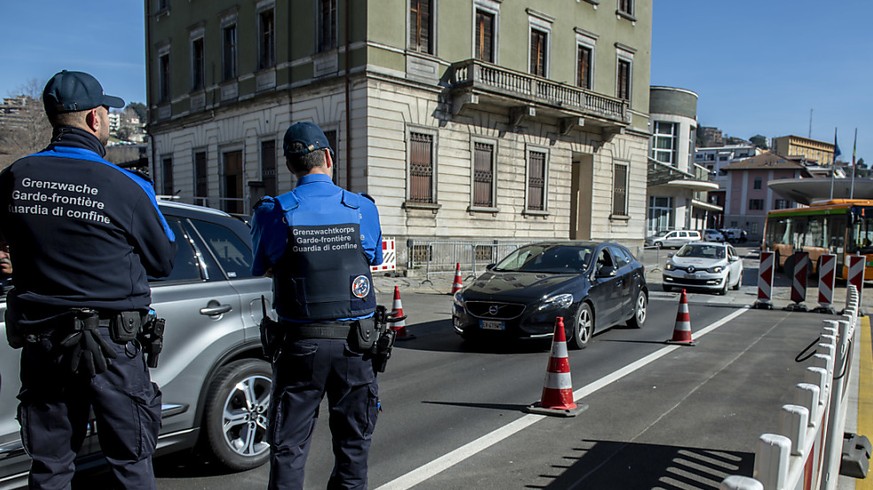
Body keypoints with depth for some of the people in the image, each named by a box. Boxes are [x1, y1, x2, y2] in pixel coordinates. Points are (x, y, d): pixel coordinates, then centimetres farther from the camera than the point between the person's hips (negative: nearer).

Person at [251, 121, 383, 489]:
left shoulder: (273, 213, -8)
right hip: (354, 344, 1)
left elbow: (261, 269, 6)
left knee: (289, 445, 11)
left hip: (300, 344, -1)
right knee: (352, 444, 16)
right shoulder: (363, 209, -4)